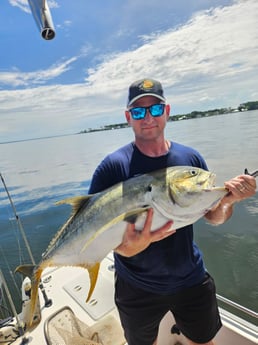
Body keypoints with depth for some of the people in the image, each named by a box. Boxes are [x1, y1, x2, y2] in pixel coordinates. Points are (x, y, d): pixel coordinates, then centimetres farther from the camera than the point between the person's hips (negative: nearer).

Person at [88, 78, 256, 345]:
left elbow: (214, 217, 0)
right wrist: (126, 246, -36)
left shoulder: (191, 158, -7)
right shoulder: (113, 166, -17)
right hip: (137, 288, -2)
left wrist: (230, 199, -20)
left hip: (191, 280, 3)